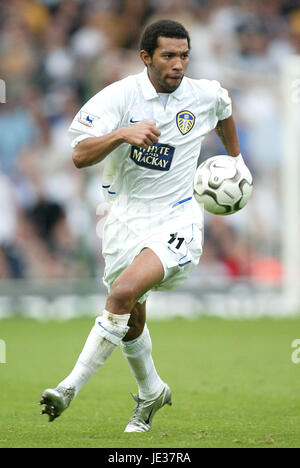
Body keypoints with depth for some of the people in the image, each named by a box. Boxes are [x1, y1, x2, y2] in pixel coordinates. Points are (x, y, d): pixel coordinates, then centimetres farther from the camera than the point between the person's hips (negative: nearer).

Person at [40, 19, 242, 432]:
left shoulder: (205, 95, -3)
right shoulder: (120, 96, -12)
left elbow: (225, 109, 24)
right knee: (132, 318, 14)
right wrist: (122, 134, -36)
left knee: (123, 293, -26)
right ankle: (151, 392, 41)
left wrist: (235, 159, 32)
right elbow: (80, 155, -20)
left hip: (175, 217, -2)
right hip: (125, 216, 2)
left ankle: (72, 387, -22)